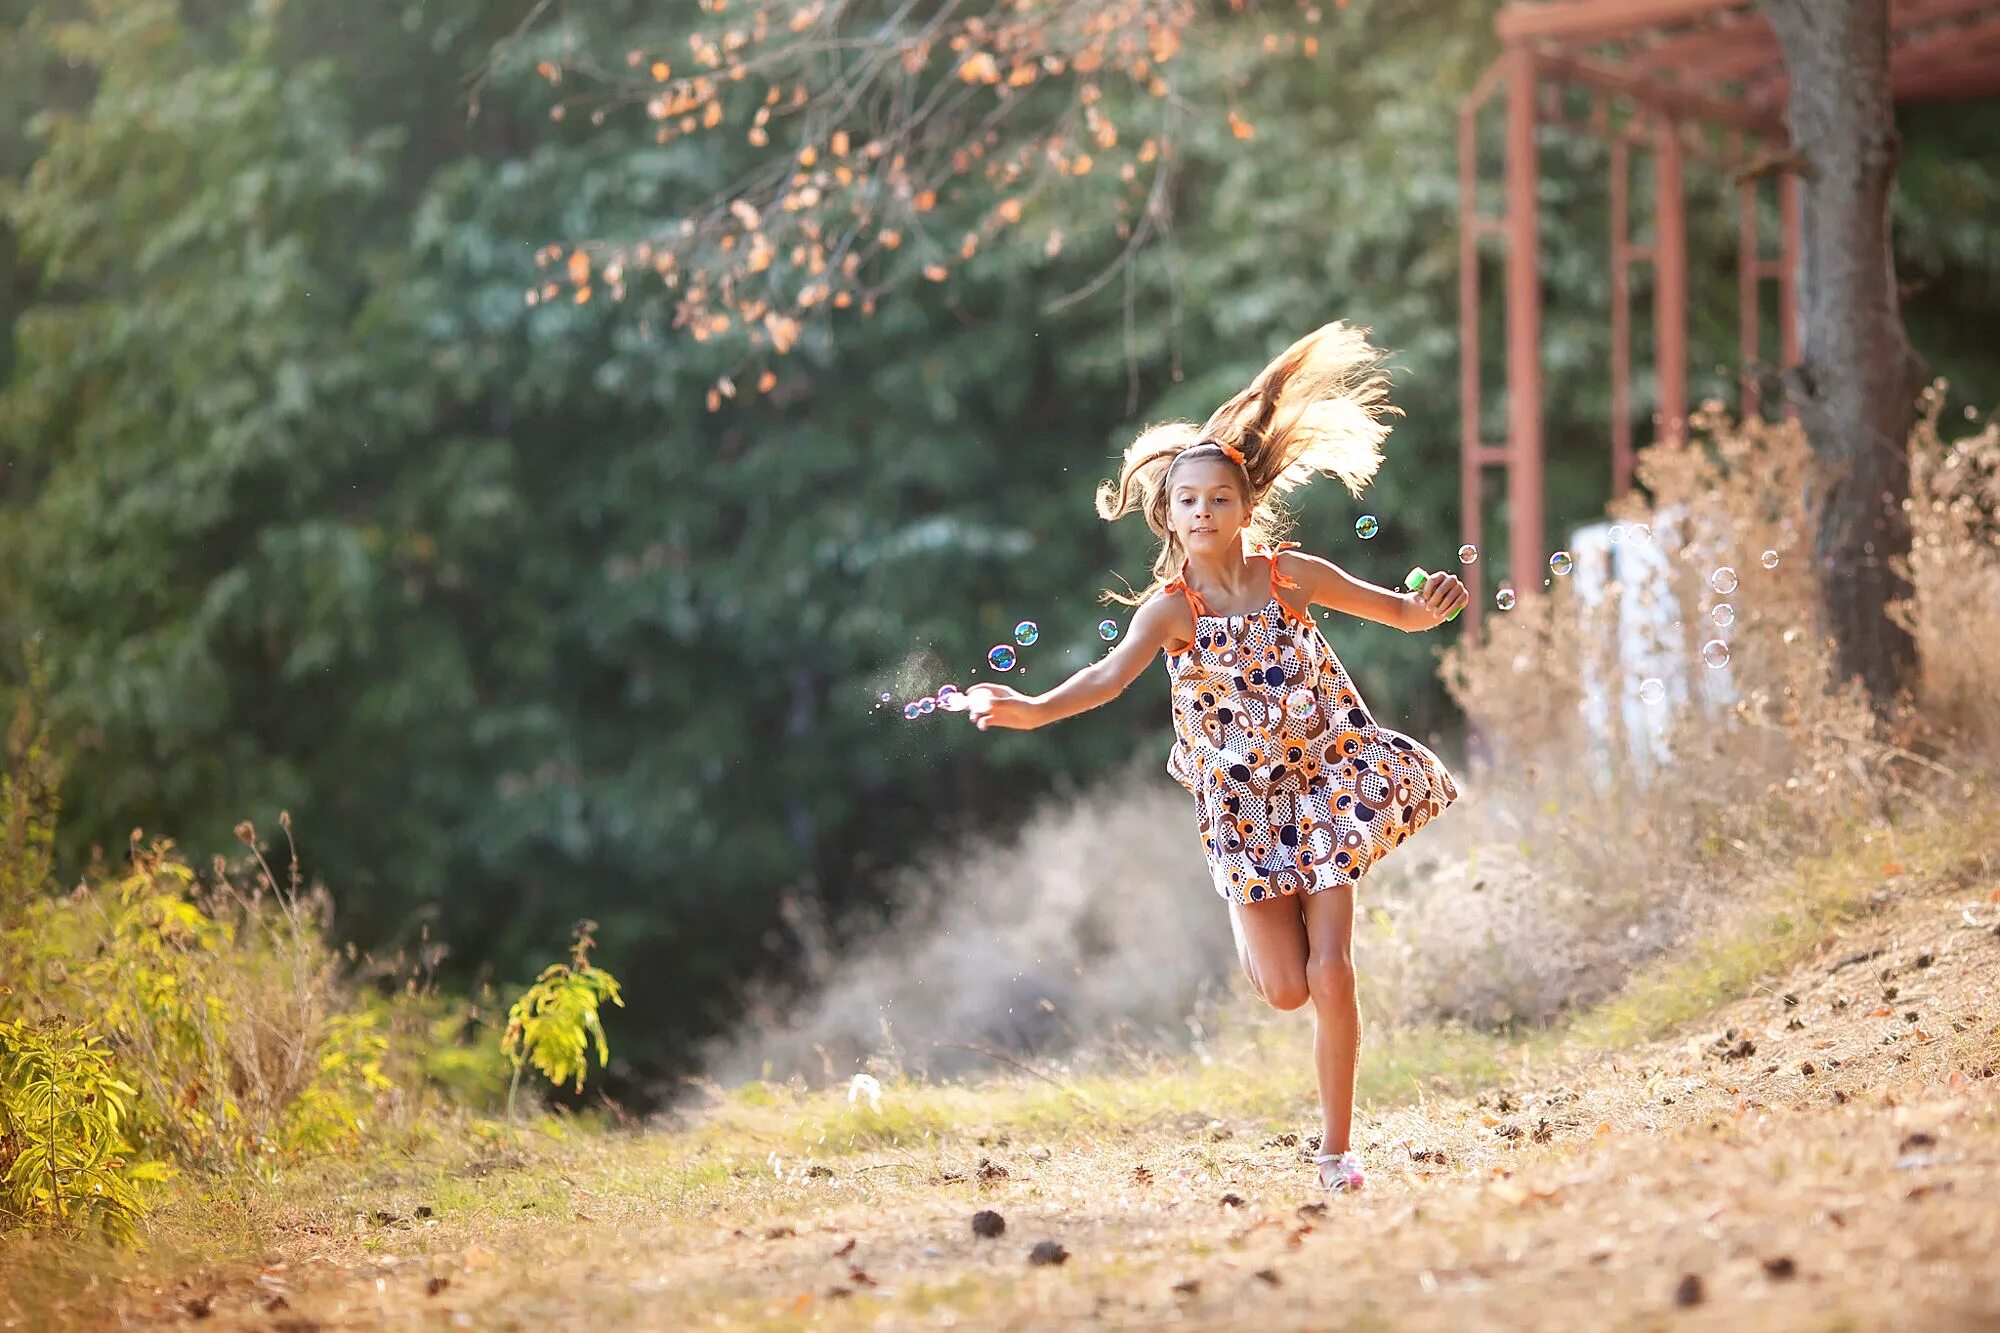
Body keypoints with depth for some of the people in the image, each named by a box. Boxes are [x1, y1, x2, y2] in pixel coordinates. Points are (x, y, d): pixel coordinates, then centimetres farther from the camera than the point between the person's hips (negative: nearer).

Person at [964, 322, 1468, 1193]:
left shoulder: (1292, 575, -6)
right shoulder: (1171, 607, -11)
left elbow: (1400, 612, 2)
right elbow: (1113, 673, -28)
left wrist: (1431, 608, -23)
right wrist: (1035, 710, -46)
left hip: (1321, 784, 1)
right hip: (1242, 802, -1)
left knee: (1330, 973, -7)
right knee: (1285, 987, -2)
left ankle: (1336, 1147, 8)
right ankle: (1251, 927, 37)